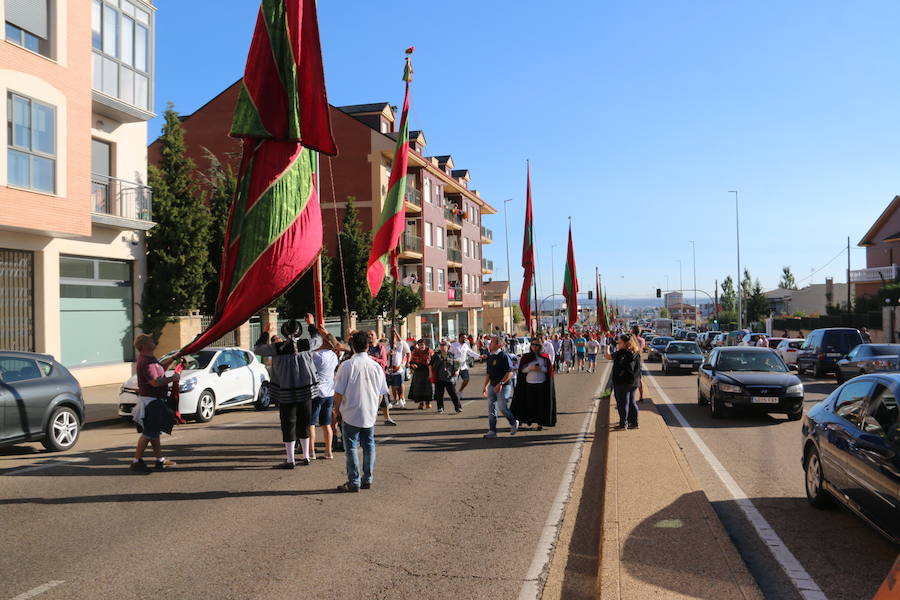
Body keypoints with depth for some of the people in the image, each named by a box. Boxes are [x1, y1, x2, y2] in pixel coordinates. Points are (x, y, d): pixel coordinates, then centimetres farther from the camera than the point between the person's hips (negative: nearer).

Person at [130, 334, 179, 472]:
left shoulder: (150, 358, 11)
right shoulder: (146, 362, -22)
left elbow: (160, 367, 28)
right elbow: (155, 382, -29)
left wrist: (173, 358, 18)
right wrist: (172, 378, -16)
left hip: (155, 400, 11)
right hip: (150, 400, -11)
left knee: (155, 431, 15)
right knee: (148, 433, -5)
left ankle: (160, 460, 23)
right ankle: (136, 461, 3)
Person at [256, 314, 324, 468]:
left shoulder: (277, 348, -11)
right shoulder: (306, 344, -5)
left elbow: (257, 349, 3)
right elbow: (318, 340, 18)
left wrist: (265, 332, 15)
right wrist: (311, 325, 32)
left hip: (286, 393, -3)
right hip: (306, 391, 3)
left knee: (288, 425, 3)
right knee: (303, 424, 14)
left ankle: (290, 460, 6)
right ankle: (305, 457, 22)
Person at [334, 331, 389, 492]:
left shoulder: (346, 366, -12)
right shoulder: (376, 366, -1)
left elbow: (338, 393, -10)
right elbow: (381, 394, 6)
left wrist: (337, 409, 5)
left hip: (351, 414, -4)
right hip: (370, 415, 4)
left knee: (351, 447, 5)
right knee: (368, 446, 14)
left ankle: (354, 482, 7)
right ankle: (367, 479, 19)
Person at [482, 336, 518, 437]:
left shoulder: (504, 355, -12)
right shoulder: (489, 356, 13)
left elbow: (510, 372, -16)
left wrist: (500, 384, -21)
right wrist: (485, 386, 18)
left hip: (504, 386, -8)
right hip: (492, 385, 8)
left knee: (502, 407, -8)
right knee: (491, 407, 5)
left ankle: (514, 423, 18)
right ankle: (492, 431, 11)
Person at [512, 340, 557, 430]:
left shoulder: (545, 357, 4)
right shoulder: (526, 357, 7)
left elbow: (549, 369, 1)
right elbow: (522, 369, 4)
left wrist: (540, 369, -15)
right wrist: (530, 368, -12)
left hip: (542, 383, -1)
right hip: (529, 383, 1)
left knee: (541, 403, -2)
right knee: (530, 403, -1)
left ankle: (540, 423, 6)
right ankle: (529, 419, 18)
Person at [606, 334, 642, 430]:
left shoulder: (621, 353, -16)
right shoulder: (636, 353, 5)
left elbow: (608, 356, -7)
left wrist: (607, 346, 5)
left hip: (622, 382, -7)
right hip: (634, 382, 7)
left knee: (622, 403, 1)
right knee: (632, 403, 14)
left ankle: (623, 423, 6)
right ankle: (634, 422, 18)